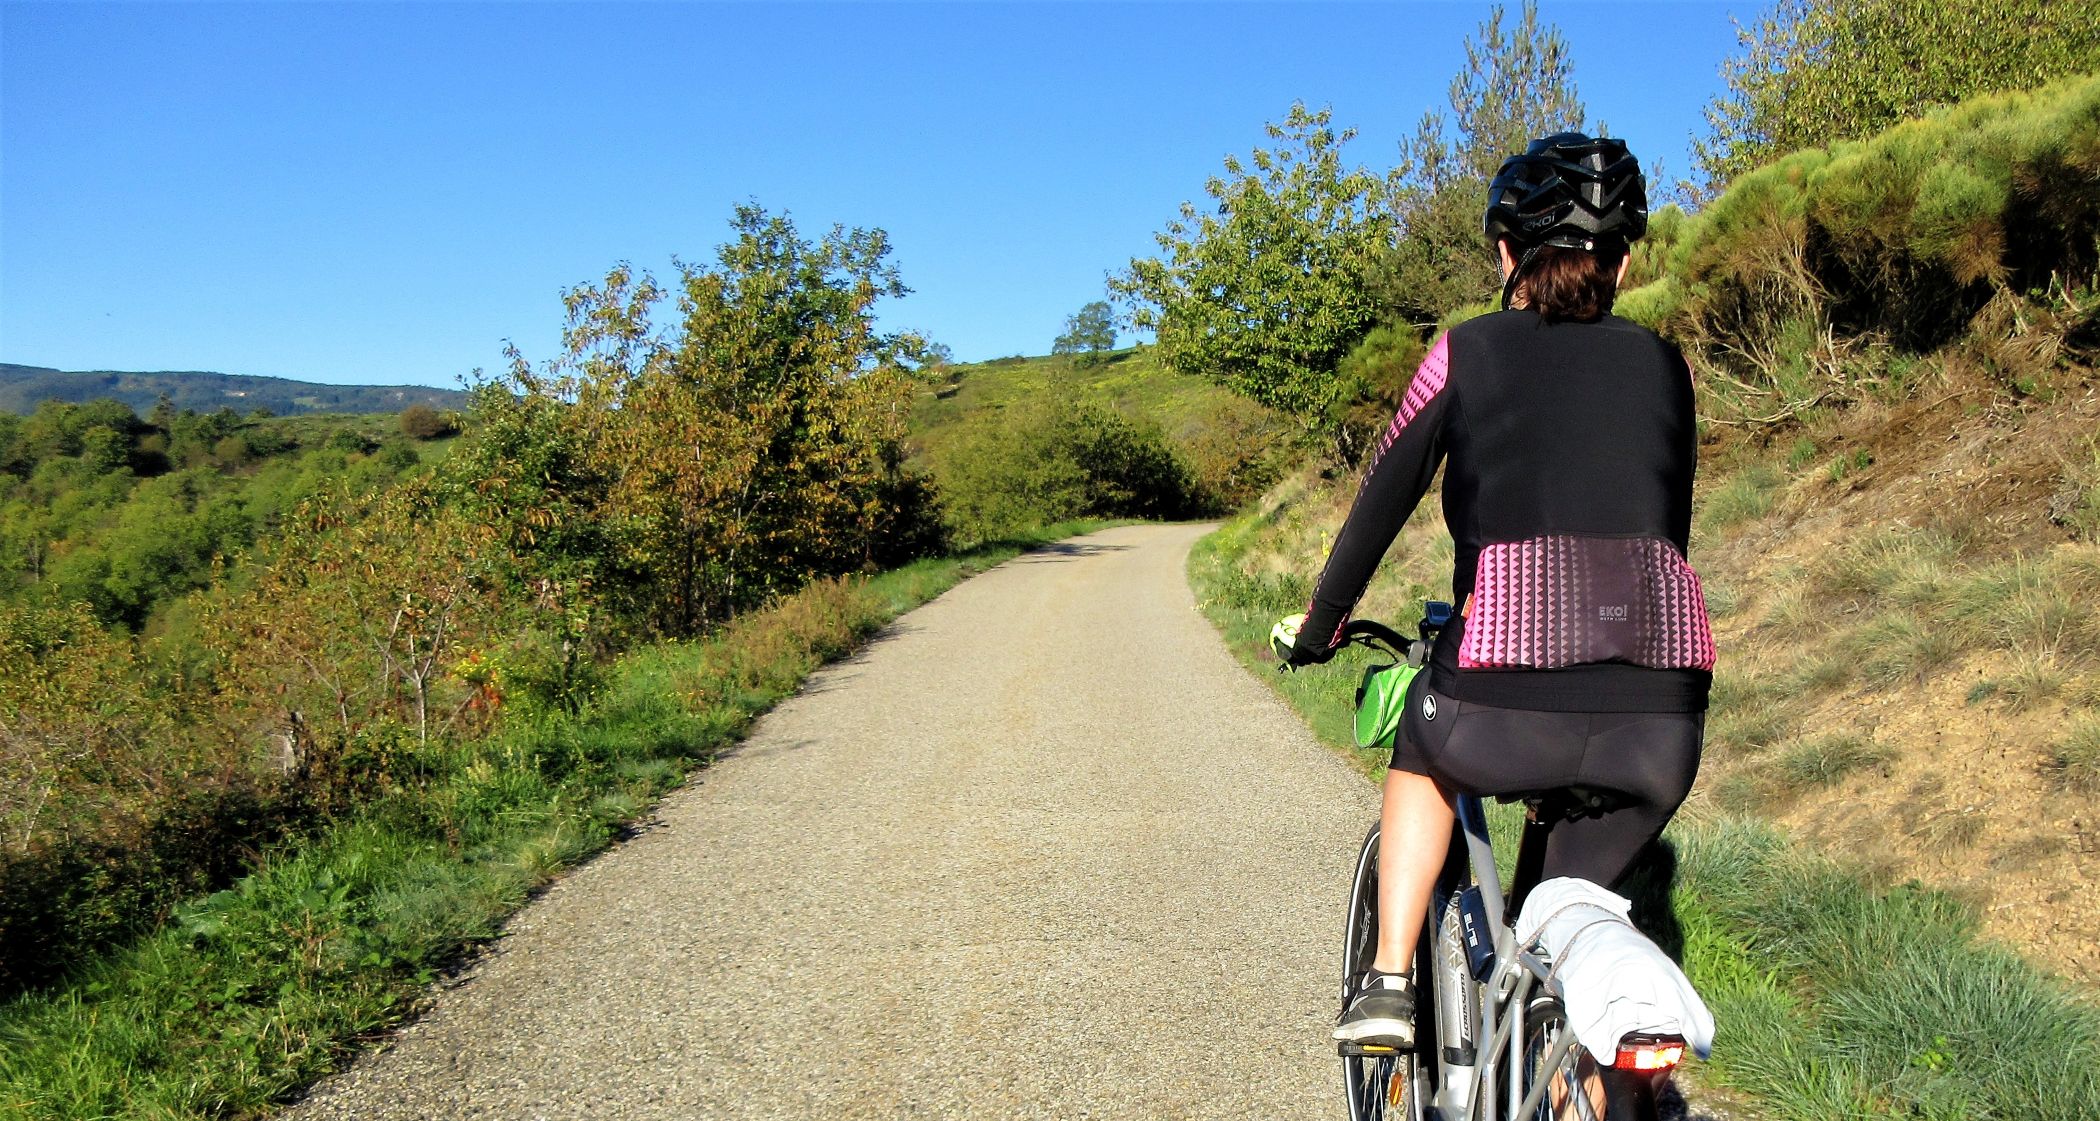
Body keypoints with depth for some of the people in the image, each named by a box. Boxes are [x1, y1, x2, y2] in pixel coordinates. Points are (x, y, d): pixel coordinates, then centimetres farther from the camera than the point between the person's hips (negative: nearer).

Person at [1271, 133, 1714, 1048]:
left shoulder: (1468, 351, 11)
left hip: (1508, 703, -2)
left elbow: (1382, 502, 17)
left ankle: (1388, 982, 23)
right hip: (1663, 714, 3)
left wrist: (1315, 627, 33)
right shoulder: (1661, 364, 20)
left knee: (1422, 757, 33)